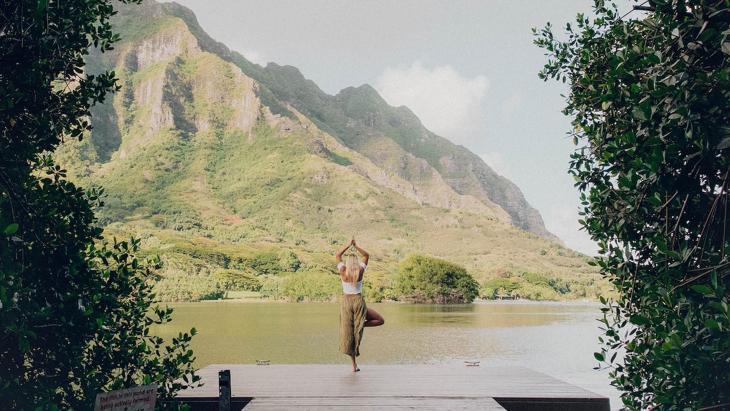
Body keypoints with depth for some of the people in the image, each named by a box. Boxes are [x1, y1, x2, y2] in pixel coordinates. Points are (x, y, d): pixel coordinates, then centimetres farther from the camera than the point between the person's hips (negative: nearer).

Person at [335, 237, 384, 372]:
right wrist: (356, 246, 7)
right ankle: (361, 325, -7)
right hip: (359, 301, -2)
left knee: (348, 333, 7)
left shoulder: (343, 271, -4)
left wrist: (348, 245, 11)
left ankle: (354, 364, 7)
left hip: (346, 302, 2)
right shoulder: (360, 271, -4)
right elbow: (367, 255, 12)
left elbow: (337, 256, 14)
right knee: (380, 320, 12)